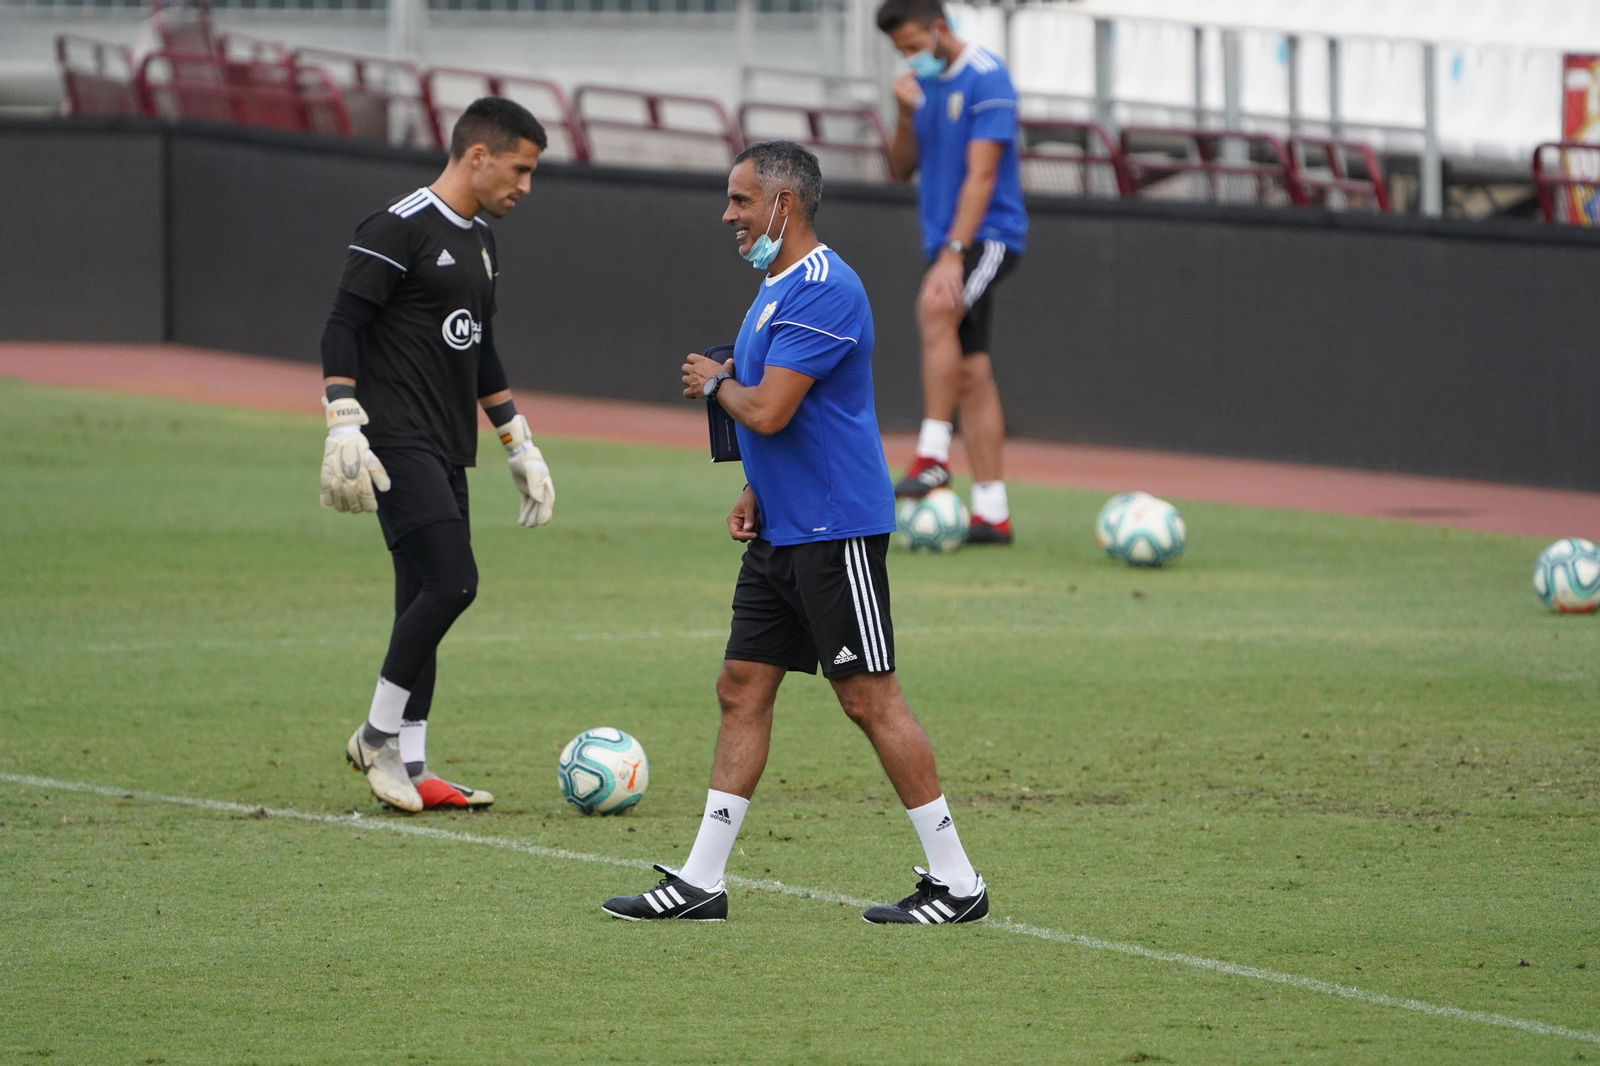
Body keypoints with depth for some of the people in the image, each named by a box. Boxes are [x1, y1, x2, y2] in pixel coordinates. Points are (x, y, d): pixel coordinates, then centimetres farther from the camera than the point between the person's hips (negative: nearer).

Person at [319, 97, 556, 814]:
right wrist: (345, 428, -22)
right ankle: (378, 734, -5)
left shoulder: (480, 241, 18)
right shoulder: (399, 231, -10)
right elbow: (342, 329, -14)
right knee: (452, 580, -18)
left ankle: (408, 768, 7)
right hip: (399, 445, -9)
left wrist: (519, 446, 28)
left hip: (447, 451, 9)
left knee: (426, 601, 6)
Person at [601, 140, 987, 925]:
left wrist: (714, 383, -5)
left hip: (835, 531, -10)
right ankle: (700, 882, 10)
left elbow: (768, 412, -25)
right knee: (742, 689, 8)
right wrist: (755, 491, 13)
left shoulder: (822, 290, -18)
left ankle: (956, 883, -1)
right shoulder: (776, 285, 16)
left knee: (869, 699, -7)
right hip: (783, 530, 10)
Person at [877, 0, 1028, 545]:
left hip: (988, 235, -8)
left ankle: (933, 457, -33)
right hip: (945, 242, 8)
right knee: (970, 369, 4)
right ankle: (991, 514, 3)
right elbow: (901, 169, 15)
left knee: (936, 308, -32)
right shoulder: (922, 83, 13)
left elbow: (981, 174, -18)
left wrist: (953, 253, -25)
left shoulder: (986, 79, -11)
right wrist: (905, 115, -4)